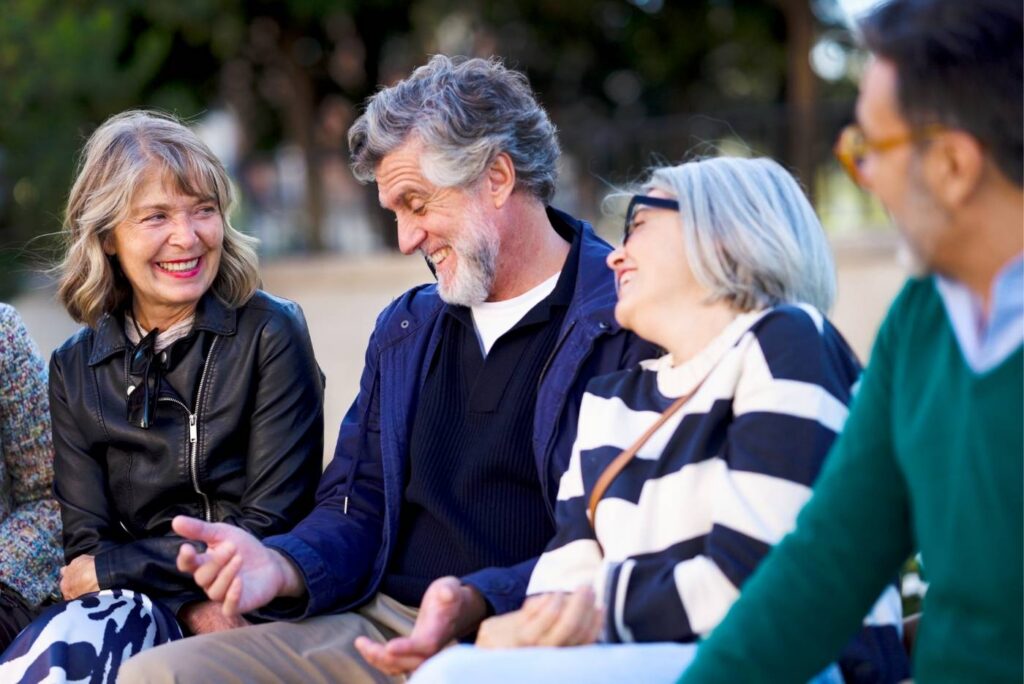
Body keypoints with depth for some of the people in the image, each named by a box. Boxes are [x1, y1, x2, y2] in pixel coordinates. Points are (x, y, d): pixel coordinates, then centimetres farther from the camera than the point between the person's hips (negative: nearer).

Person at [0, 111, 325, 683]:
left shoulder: (270, 334, -1)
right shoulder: (75, 370, 10)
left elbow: (273, 523, -5)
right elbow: (88, 540, 3)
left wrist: (112, 569, -6)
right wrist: (192, 607, -16)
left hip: (250, 611, -4)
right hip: (141, 605, 5)